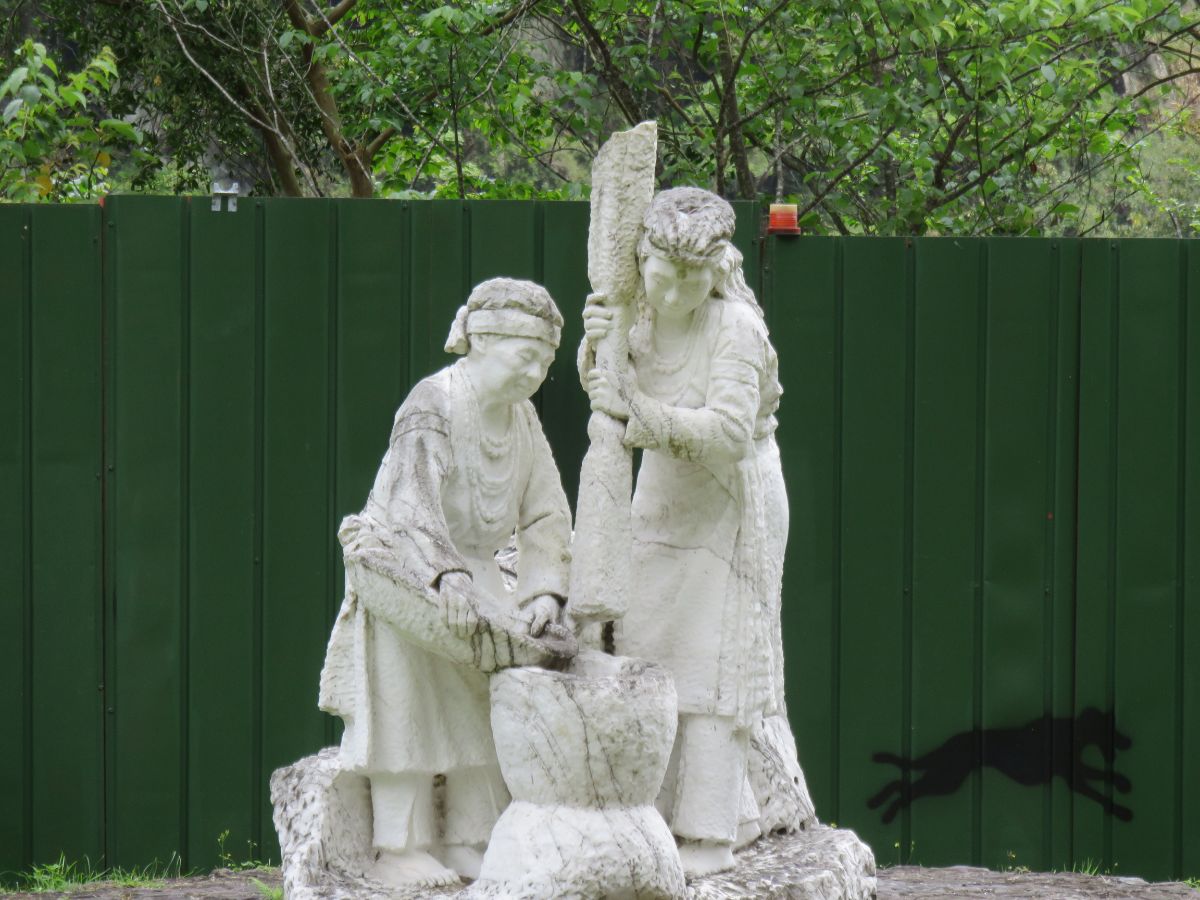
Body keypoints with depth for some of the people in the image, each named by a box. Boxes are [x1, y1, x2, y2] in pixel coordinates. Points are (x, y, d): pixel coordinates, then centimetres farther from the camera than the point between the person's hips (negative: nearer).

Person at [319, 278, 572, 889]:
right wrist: (447, 576, -44)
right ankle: (398, 850, -9)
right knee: (408, 705, -11)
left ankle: (468, 843, 6)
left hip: (469, 575, 7)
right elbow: (414, 499, -31)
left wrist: (545, 590, -15)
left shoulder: (521, 419, 4)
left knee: (488, 697, 0)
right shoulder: (433, 403, -19)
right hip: (404, 575, -7)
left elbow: (546, 517, 1)